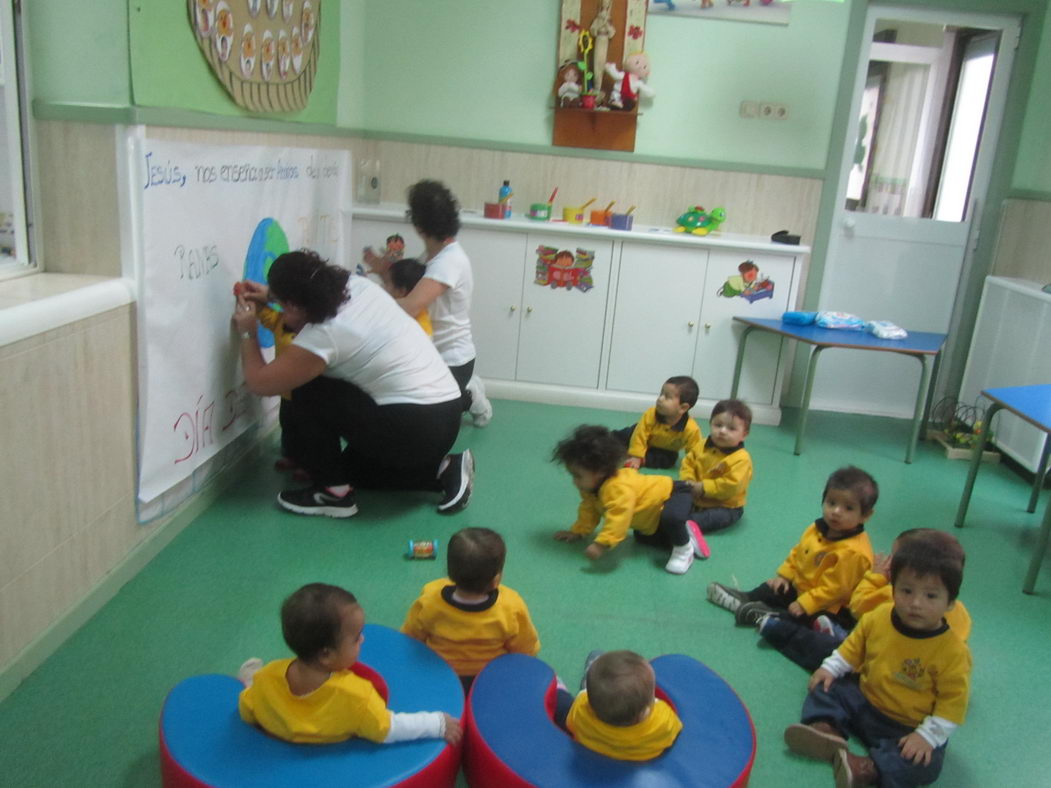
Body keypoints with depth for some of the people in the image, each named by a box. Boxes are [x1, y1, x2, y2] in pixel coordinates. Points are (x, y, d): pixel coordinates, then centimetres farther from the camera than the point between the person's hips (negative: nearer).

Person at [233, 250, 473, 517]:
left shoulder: (322, 336, -18)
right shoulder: (358, 285, 3)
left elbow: (259, 383, -5)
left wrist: (247, 333, 9)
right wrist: (271, 292, 25)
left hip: (412, 430, -9)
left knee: (307, 392, -1)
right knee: (353, 466, 28)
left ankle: (334, 492, 5)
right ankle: (443, 469, 15)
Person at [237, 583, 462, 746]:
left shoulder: (268, 678, -33)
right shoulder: (354, 696, -44)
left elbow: (247, 714, -13)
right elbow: (388, 731, -32)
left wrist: (253, 681, 7)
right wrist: (438, 724, -23)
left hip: (278, 746, 2)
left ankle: (252, 677, 50)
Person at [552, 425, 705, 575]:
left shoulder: (618, 488, -41)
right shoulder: (592, 486, -8)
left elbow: (618, 518, -49)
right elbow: (589, 510, 6)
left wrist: (602, 545, -51)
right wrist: (577, 532, 2)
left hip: (674, 494, -11)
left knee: (671, 517, -40)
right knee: (642, 538, 20)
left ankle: (684, 549, -13)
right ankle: (684, 531, 28)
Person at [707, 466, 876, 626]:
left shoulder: (854, 552, -30)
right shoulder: (817, 529, -4)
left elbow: (834, 588, -29)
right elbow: (797, 553, 12)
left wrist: (804, 604, -28)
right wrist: (784, 575, 4)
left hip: (829, 609, -9)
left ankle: (767, 615, -24)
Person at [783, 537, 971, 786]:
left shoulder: (954, 652, -23)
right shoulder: (877, 619, -11)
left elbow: (953, 701, -17)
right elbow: (854, 647, 7)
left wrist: (927, 736, -24)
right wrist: (830, 668, -1)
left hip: (907, 728, -5)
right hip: (863, 700, 5)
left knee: (925, 763, -30)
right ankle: (827, 729, -25)